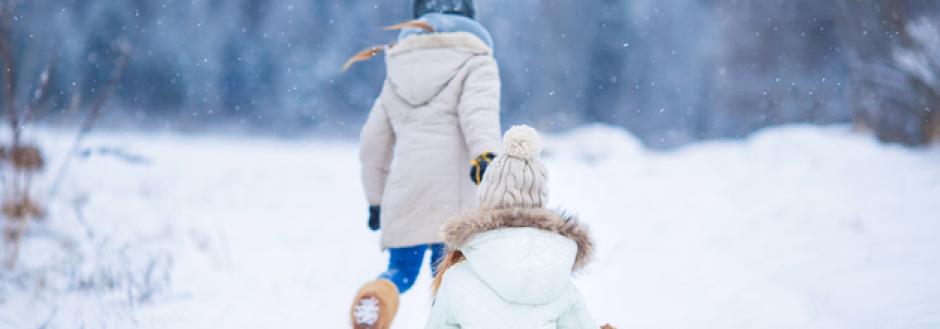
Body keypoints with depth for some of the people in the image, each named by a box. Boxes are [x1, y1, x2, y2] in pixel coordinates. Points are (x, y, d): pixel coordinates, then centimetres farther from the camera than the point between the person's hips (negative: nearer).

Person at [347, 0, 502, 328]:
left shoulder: (397, 71, 23)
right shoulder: (475, 62, 8)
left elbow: (373, 141, 24)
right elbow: (479, 108, -14)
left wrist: (375, 199, 33)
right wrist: (484, 154, -31)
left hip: (405, 194, 4)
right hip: (454, 196, -4)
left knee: (401, 270, 12)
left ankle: (381, 292, -21)